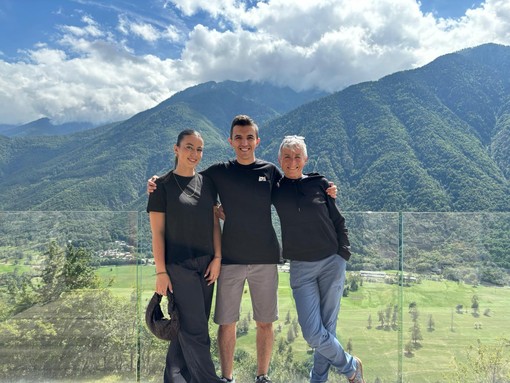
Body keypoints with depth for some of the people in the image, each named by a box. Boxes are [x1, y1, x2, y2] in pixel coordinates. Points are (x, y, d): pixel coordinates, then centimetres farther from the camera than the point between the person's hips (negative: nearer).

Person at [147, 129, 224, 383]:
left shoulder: (206, 184, 8)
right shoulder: (163, 186, -5)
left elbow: (215, 222, 9)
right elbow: (157, 232, -7)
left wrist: (217, 258, 1)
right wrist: (160, 272, -10)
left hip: (206, 265, 5)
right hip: (179, 266, -5)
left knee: (187, 327, 13)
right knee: (196, 329, -4)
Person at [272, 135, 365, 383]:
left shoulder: (319, 184, 0)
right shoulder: (274, 189, -1)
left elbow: (338, 221, 5)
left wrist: (343, 255, 2)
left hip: (332, 263, 0)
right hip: (301, 267, 0)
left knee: (327, 327, 6)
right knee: (312, 333, -6)